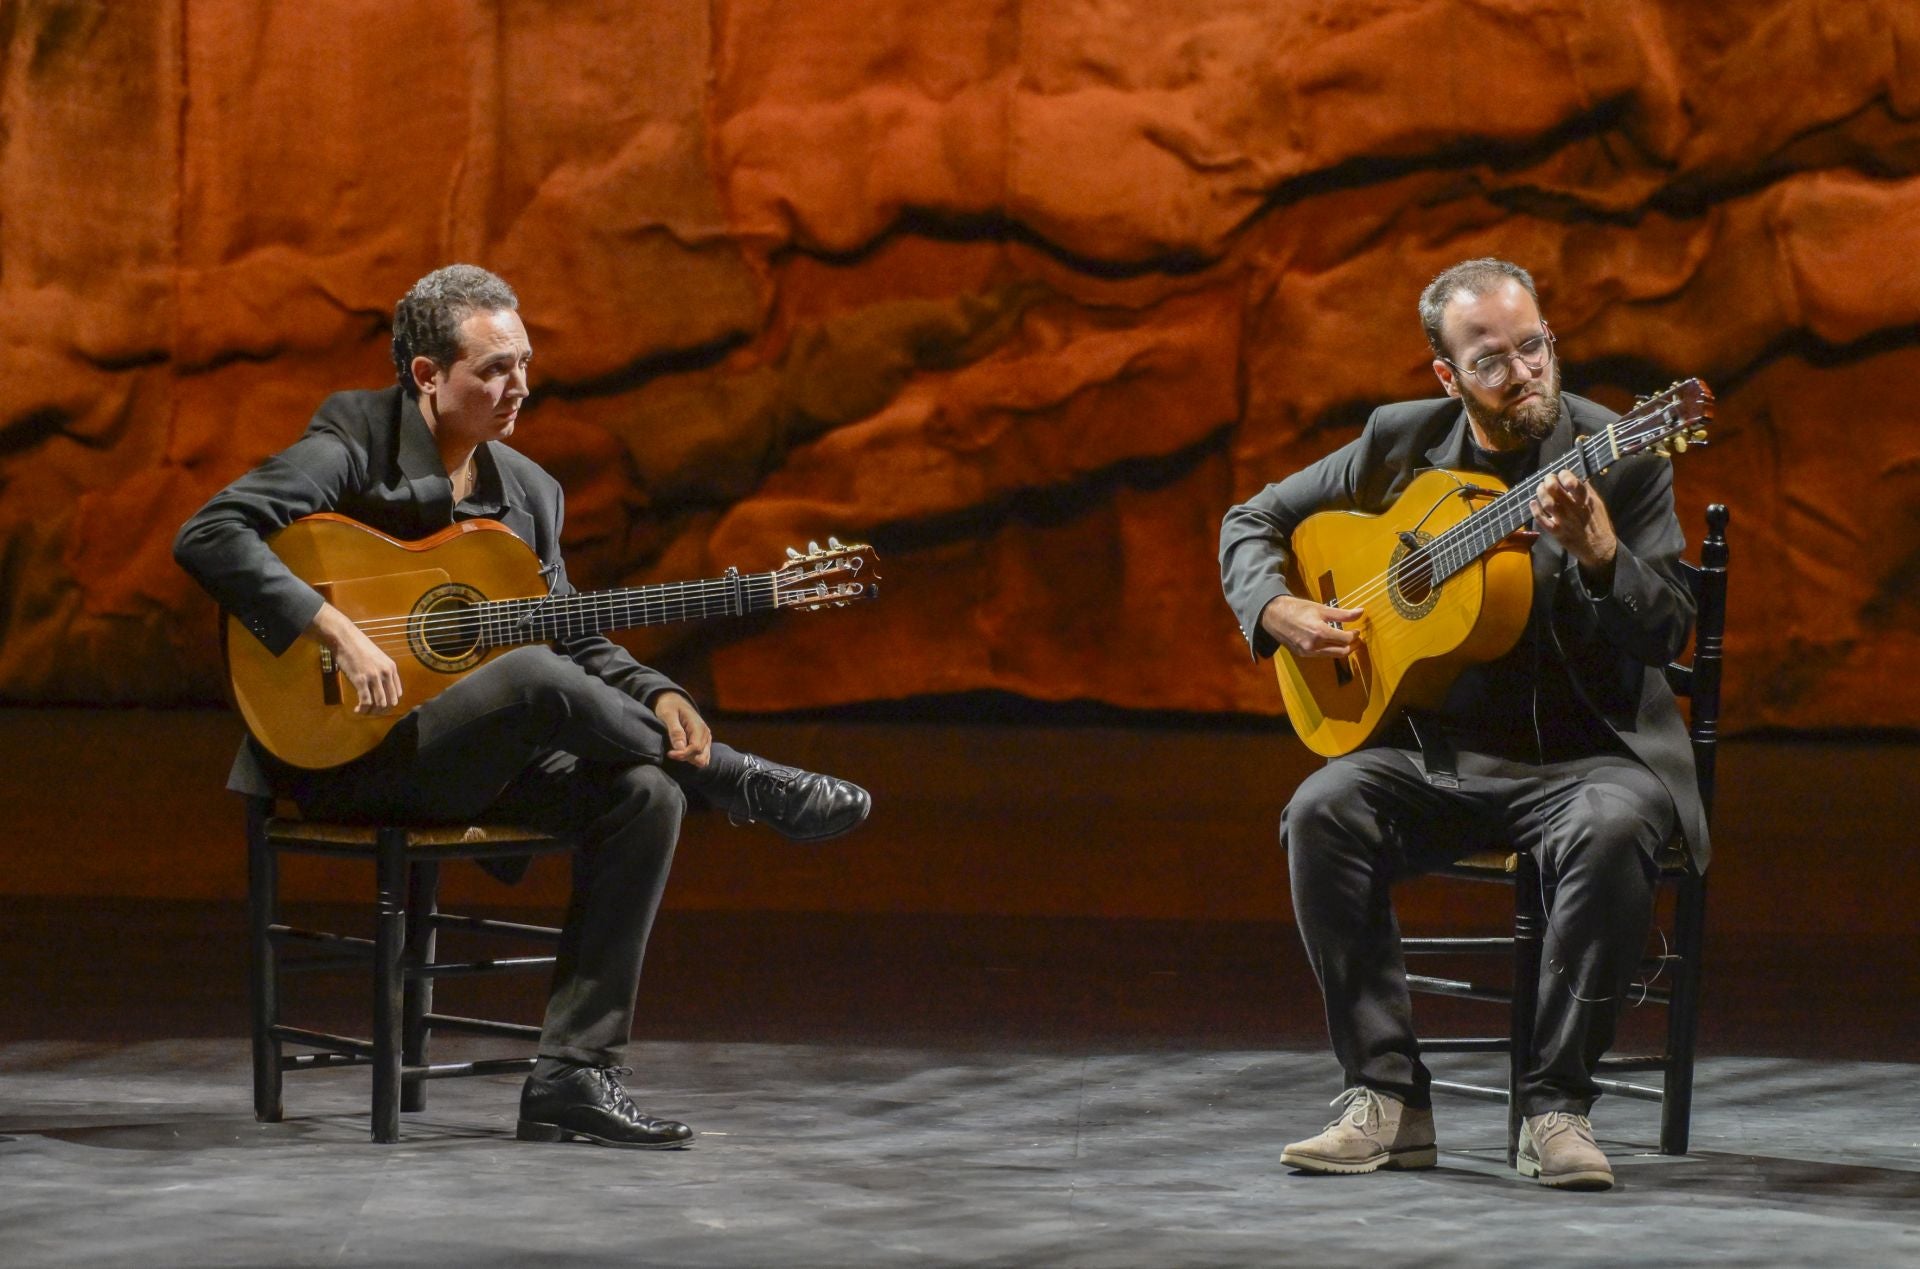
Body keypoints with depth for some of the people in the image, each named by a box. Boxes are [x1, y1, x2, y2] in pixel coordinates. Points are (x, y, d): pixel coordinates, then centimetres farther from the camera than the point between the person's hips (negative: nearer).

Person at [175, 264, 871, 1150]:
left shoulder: (529, 491, 11)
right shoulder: (353, 442, -9)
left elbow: (574, 639, 17)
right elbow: (209, 537, -21)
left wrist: (654, 700, -4)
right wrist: (338, 634, -30)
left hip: (465, 760, 7)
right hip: (338, 755, -7)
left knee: (645, 793, -17)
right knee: (537, 678, -32)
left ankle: (574, 1071, -17)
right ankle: (740, 785, -10)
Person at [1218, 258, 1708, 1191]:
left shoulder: (1619, 459, -6)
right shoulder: (1400, 442, 5)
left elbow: (1666, 635, -14)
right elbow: (1253, 523, 16)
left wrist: (1596, 550, -31)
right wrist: (1278, 611, -4)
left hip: (1581, 752, -3)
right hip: (1433, 752, 3)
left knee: (1612, 831, -36)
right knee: (1324, 812, -26)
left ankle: (1556, 1107, -25)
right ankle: (1388, 1100, -19)